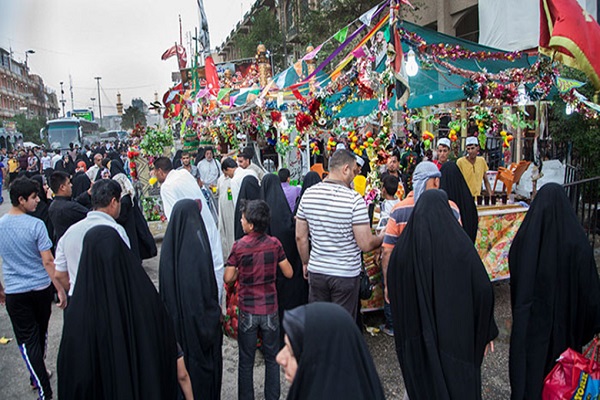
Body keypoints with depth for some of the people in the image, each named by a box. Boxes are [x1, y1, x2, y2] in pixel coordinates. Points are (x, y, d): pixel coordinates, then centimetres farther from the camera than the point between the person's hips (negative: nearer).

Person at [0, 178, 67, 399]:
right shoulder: (36, 225, -14)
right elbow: (48, 261, -16)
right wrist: (60, 289, -9)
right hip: (41, 289, -1)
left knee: (28, 340, 6)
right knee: (40, 334, 20)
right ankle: (37, 377, 40)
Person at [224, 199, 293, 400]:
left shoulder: (239, 246, -13)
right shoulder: (274, 243, -9)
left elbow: (228, 278, -9)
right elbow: (288, 273, -2)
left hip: (247, 311, -1)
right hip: (270, 309, 1)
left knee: (246, 360, 15)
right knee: (272, 358, 17)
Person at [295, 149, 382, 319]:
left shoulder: (308, 194, -2)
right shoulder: (354, 199, -17)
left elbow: (300, 237, 4)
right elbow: (366, 244, -16)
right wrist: (384, 238, 4)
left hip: (316, 272, 4)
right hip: (346, 274, -4)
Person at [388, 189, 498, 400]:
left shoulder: (404, 246, -10)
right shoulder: (460, 244, -16)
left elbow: (393, 290, -1)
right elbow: (483, 290, -12)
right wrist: (487, 331, 1)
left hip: (418, 338, 2)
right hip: (457, 334, -1)